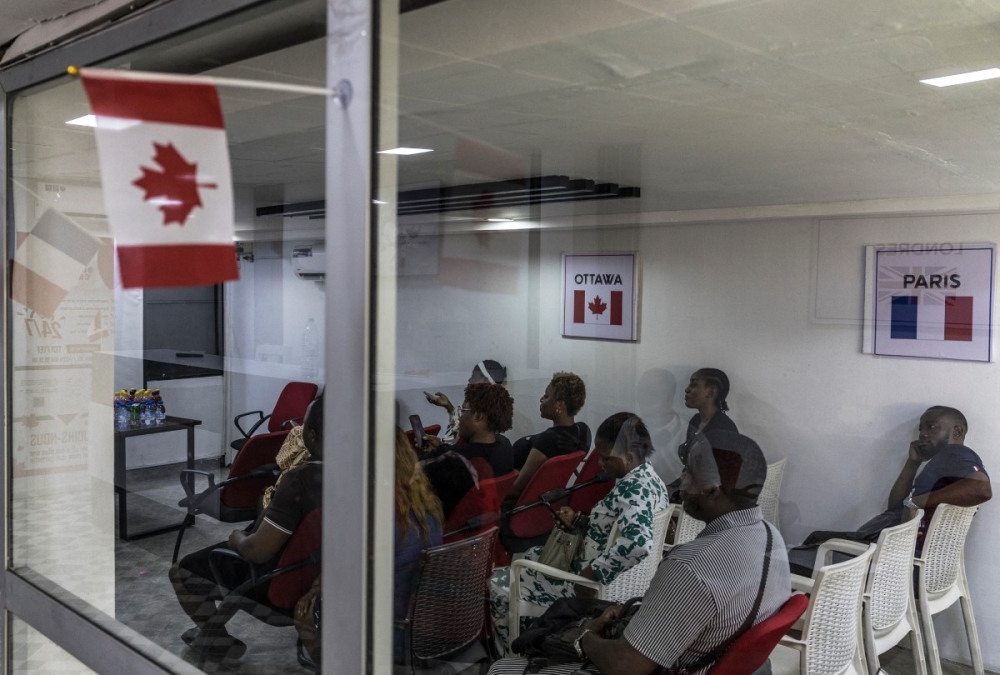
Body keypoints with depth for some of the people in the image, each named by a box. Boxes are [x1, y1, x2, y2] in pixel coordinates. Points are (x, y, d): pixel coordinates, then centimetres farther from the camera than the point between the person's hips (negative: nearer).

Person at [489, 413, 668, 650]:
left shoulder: (632, 489, -28)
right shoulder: (647, 478, 3)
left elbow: (636, 543, -44)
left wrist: (591, 577, -35)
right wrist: (579, 519, 8)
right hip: (620, 580, 10)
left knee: (500, 584, 2)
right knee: (532, 555, 29)